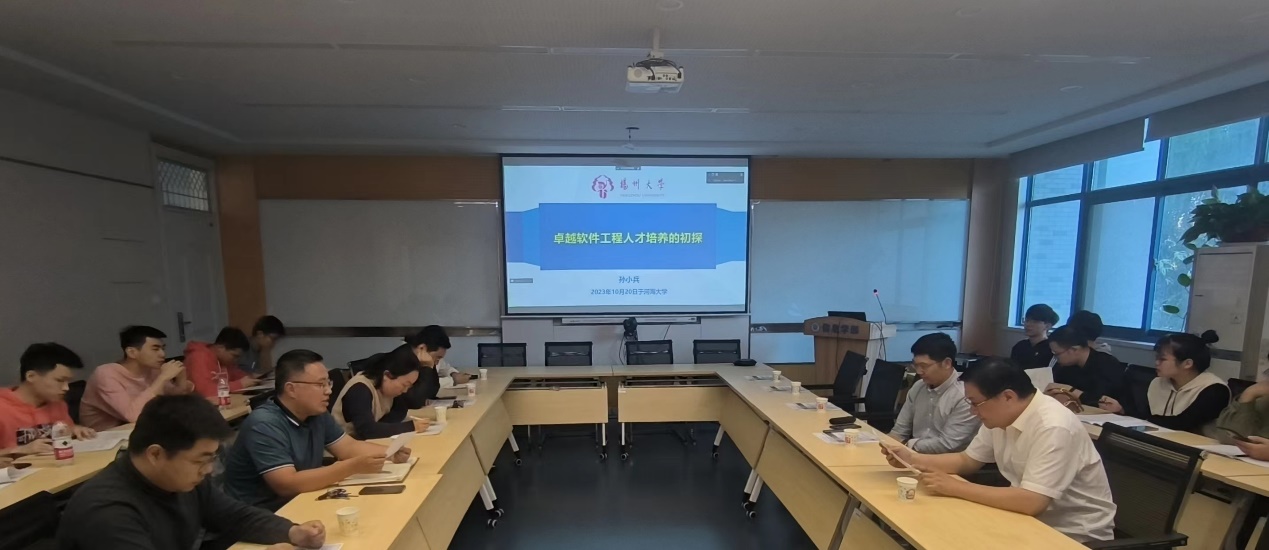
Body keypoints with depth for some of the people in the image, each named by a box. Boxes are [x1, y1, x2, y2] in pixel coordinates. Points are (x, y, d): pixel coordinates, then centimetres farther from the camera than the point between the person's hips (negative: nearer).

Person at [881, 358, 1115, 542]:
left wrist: (954, 487, -29)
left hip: (1076, 534, -7)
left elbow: (1031, 502, -34)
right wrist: (913, 458, -8)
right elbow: (966, 460, 6)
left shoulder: (1054, 428, -28)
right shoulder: (999, 415, -3)